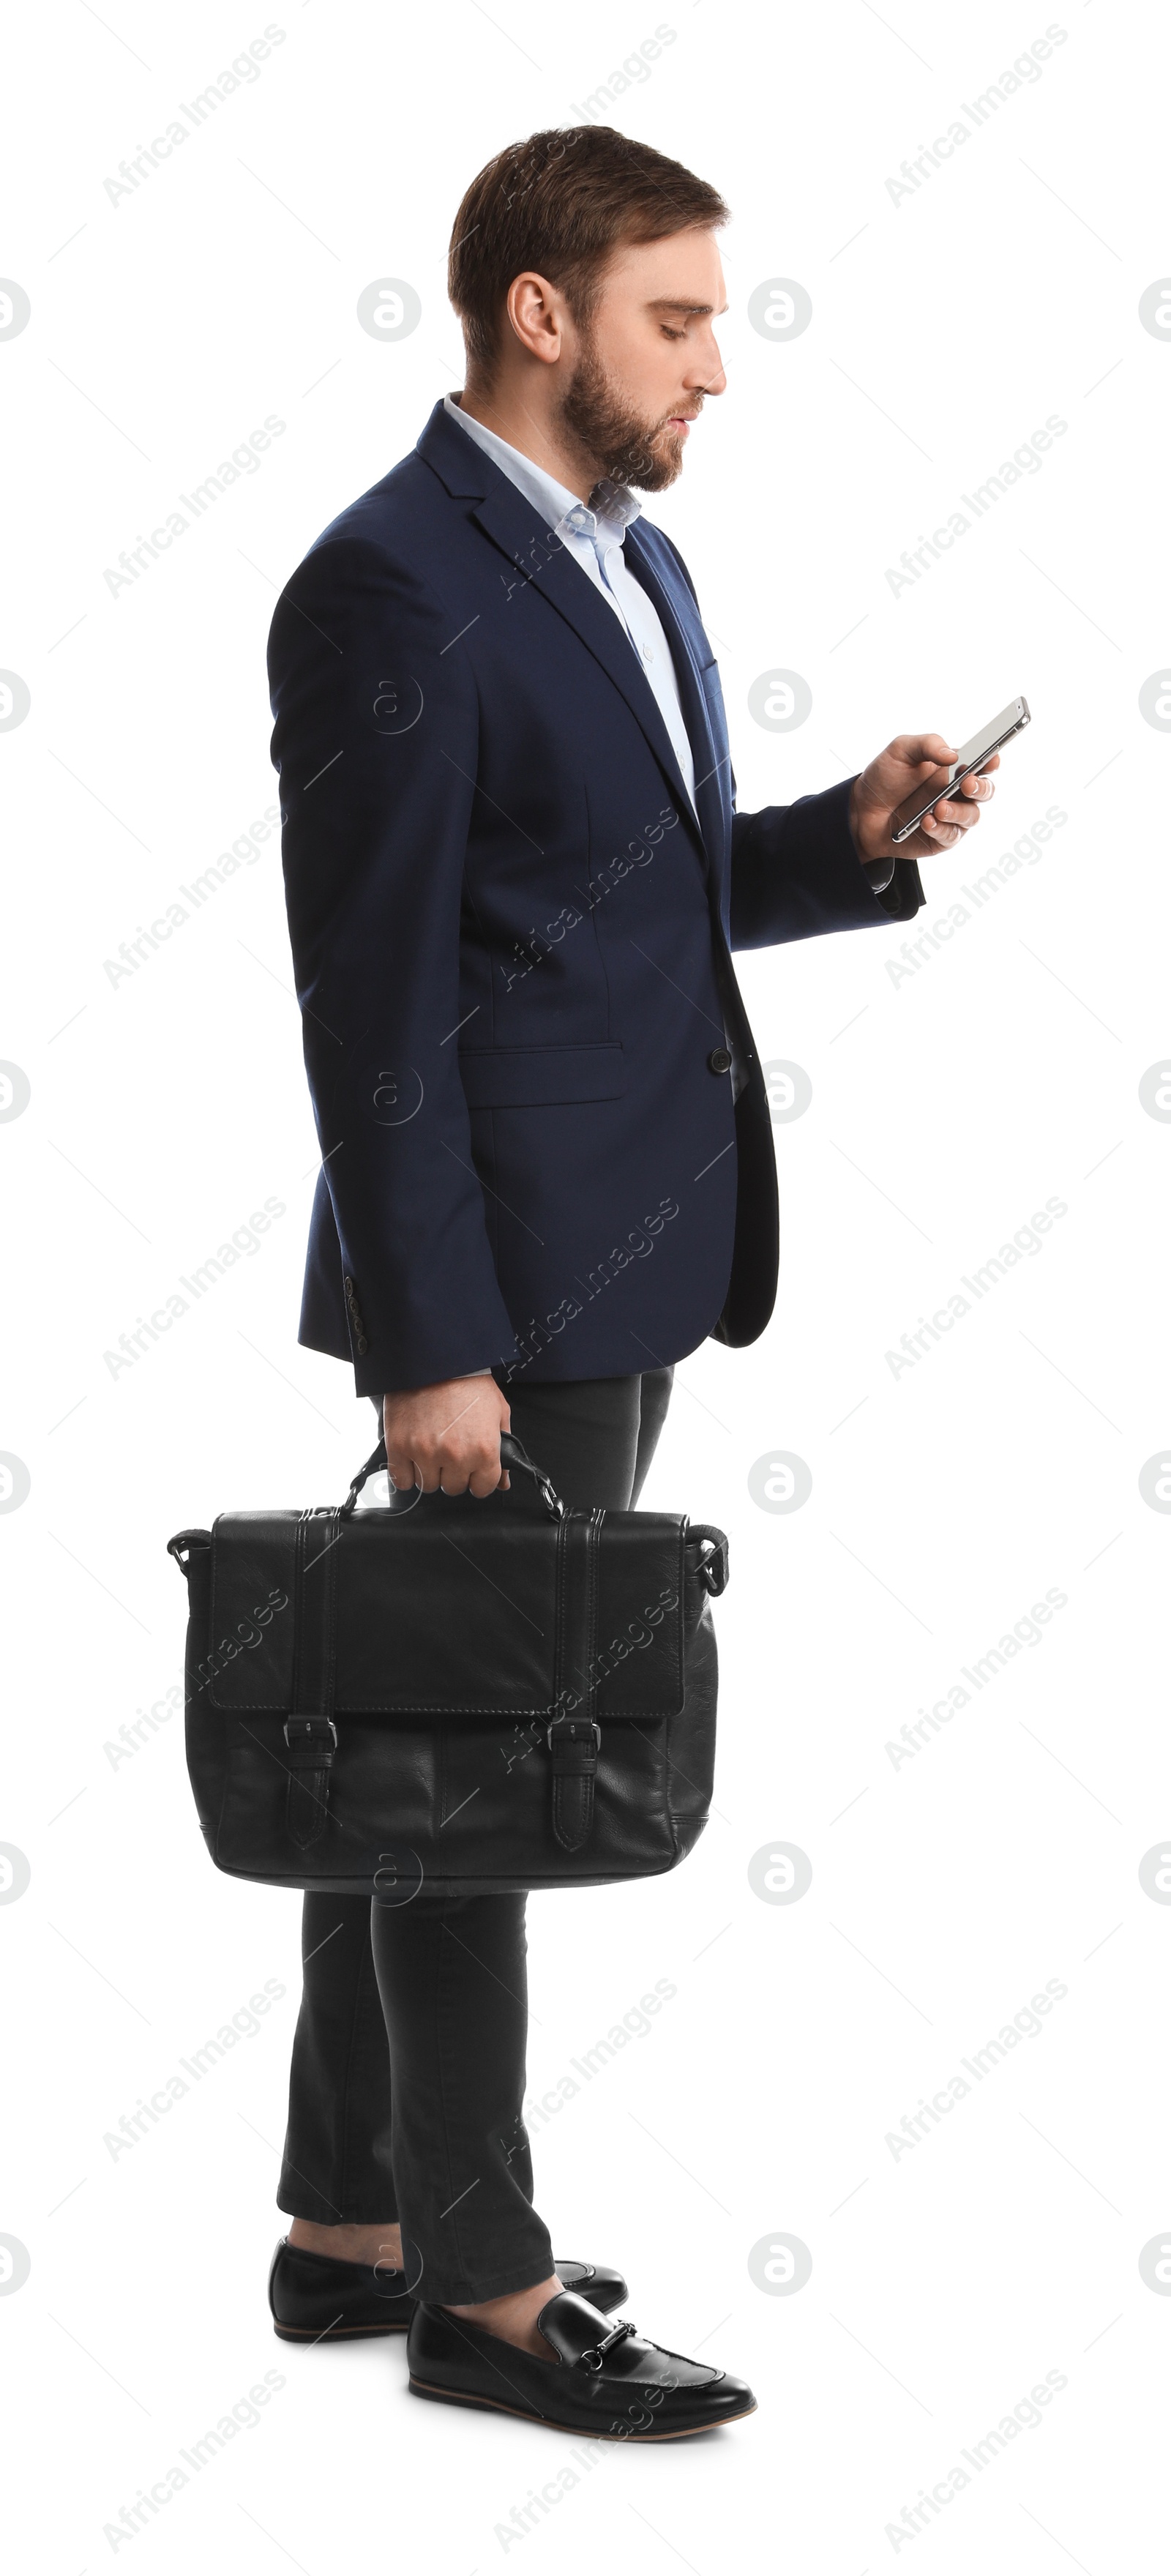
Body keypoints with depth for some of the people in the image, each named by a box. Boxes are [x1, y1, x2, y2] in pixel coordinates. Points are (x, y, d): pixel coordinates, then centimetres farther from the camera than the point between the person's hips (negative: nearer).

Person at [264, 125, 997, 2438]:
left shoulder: (634, 565, 14)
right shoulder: (391, 593, -15)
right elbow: (369, 999, -18)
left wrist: (848, 839, 4)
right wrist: (431, 1348, -20)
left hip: (629, 1262, 9)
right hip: (503, 1283, -9)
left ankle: (350, 2223, 26)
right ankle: (482, 2285, 12)